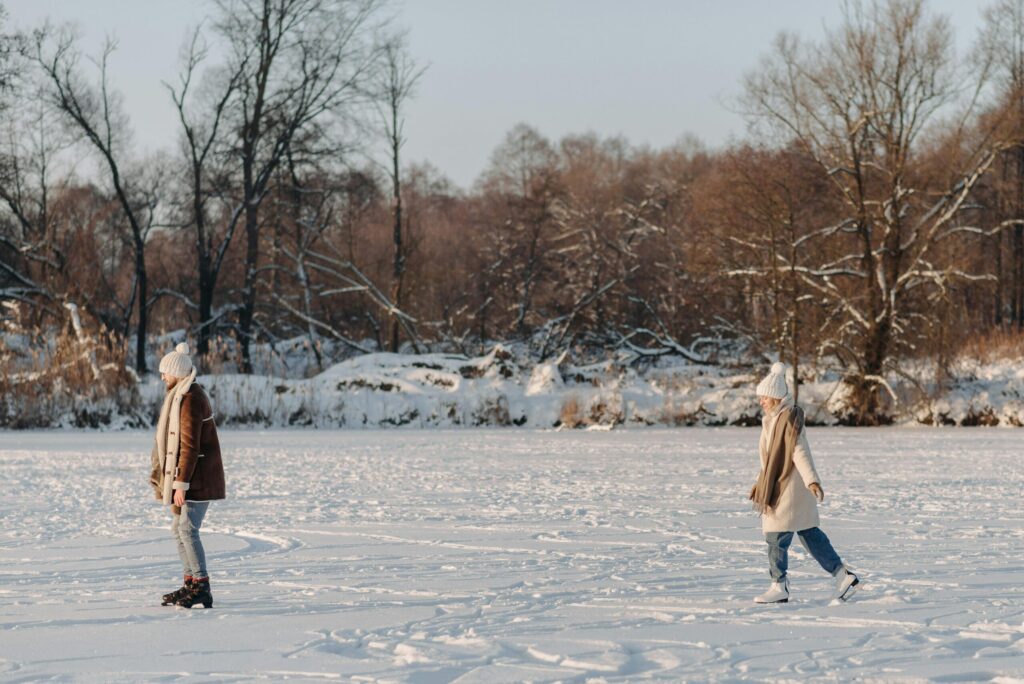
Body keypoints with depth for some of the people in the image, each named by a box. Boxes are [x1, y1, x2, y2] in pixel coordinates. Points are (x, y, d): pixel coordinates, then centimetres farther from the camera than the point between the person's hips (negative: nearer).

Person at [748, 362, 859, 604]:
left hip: (789, 487, -10)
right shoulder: (774, 419, 13)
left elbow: (799, 452, -24)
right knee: (809, 533, 11)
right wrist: (761, 484, 26)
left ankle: (780, 586, 2)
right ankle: (842, 576, 14)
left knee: (776, 537, -4)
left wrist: (811, 480, -31)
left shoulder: (789, 419, -16)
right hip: (779, 485, 10)